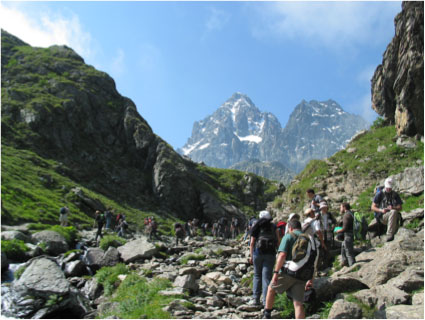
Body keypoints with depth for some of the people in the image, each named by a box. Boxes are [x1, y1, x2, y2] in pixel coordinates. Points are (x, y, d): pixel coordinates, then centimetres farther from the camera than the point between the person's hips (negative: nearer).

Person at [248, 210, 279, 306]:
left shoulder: (256, 227, 5)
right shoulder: (273, 227, 8)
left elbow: (252, 243, 2)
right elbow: (277, 240, 4)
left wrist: (251, 255, 7)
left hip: (258, 252, 0)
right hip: (270, 254, 0)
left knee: (257, 275, 13)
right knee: (266, 277, 1)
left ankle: (255, 299, 12)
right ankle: (266, 301, -1)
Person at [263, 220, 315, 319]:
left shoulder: (288, 236, -3)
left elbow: (282, 255, -16)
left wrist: (275, 272, -16)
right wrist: (310, 280, 19)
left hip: (288, 273, -4)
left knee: (271, 289, 20)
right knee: (298, 303, 5)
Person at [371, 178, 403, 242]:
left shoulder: (395, 194, 13)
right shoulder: (379, 194, 4)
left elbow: (400, 208, 8)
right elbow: (373, 207, 2)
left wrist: (393, 208, -14)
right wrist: (381, 210, -16)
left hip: (394, 215, 3)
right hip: (382, 216, -3)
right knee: (393, 212, -33)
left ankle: (389, 236, -30)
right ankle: (390, 235, -35)